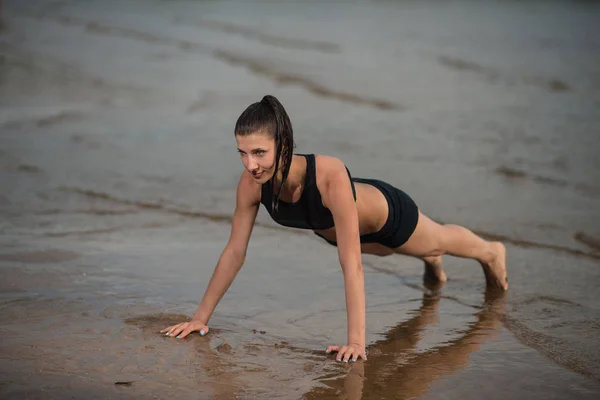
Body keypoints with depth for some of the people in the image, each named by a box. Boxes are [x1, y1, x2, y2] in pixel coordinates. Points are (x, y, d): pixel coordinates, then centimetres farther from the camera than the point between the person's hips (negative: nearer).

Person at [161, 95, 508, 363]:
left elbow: (351, 264, -47)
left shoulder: (331, 176, -49)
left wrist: (356, 341, -48)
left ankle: (491, 252, 64)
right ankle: (430, 261, 73)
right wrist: (201, 316, -20)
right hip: (332, 228, 4)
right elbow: (235, 251, -22)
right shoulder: (251, 183, -34)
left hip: (387, 214, -3)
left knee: (438, 242, 30)